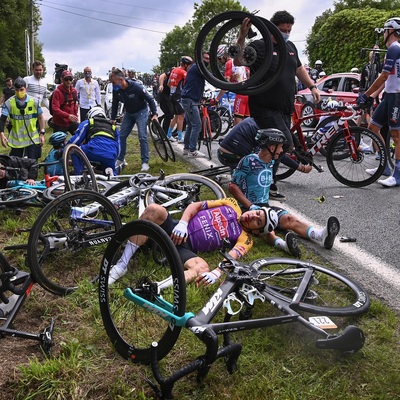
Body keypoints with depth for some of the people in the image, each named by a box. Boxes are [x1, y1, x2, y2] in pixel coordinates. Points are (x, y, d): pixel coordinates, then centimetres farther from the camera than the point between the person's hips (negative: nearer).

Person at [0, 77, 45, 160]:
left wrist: (42, 133, 0)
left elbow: (41, 117, 4)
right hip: (16, 139, 1)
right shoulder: (9, 103, -8)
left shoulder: (34, 102, -6)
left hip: (32, 139, -1)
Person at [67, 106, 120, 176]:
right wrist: (113, 161, 42)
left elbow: (76, 139, 16)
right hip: (111, 157, 4)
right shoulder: (113, 126, 34)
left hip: (95, 151, -3)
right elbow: (118, 147, 32)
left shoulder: (87, 123, 24)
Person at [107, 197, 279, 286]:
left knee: (203, 268, -36)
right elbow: (195, 206, 9)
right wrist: (182, 224, -10)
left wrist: (216, 274, -34)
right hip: (177, 230, 3)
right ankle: (122, 265, -25)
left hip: (187, 248, -2)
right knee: (154, 209, -28)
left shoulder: (245, 239, 8)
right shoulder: (231, 205, 15)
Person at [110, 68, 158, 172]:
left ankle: (145, 162, -8)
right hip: (128, 113, 5)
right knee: (121, 136, 4)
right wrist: (113, 119, 5)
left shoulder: (136, 86, -28)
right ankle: (120, 159, 18)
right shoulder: (117, 90, -13)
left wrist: (154, 114, -25)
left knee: (142, 137, -14)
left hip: (141, 112, -5)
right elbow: (115, 104, 5)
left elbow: (150, 99, -19)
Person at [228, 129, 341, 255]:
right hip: (247, 208, -6)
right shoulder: (249, 161, -11)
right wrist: (251, 206, -19)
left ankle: (321, 235, -48)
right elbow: (232, 186, -13)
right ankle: (283, 244, -67)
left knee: (289, 219, -23)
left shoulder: (271, 162, 13)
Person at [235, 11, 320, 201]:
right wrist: (242, 36, -34)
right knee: (285, 143, -18)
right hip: (265, 108, -8)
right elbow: (238, 61, -22)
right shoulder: (259, 46, -7)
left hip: (285, 109, 8)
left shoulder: (290, 47, 16)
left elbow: (299, 68, 29)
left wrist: (312, 86, 24)